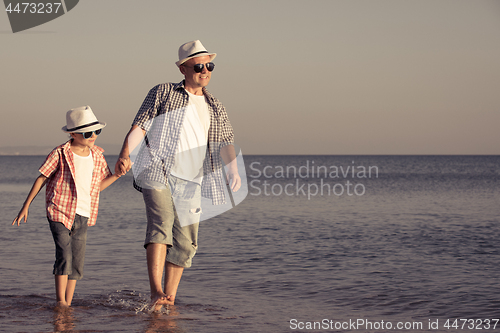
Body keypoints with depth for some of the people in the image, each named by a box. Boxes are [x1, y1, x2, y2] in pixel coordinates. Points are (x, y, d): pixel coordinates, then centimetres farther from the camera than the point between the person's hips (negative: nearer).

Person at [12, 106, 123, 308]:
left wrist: (116, 175, -1)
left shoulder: (97, 155, 7)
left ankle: (68, 303, 13)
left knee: (77, 262, 5)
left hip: (82, 216, 5)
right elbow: (41, 178, -1)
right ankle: (60, 300, -8)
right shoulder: (60, 154, -8)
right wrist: (26, 207, -1)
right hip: (60, 212, -5)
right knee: (64, 255, -16)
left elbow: (98, 186, 16)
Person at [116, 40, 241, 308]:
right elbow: (139, 125, 1)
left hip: (190, 183, 5)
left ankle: (169, 300, 16)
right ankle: (156, 292, -34)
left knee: (185, 242, 4)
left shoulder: (215, 108, 21)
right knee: (161, 223, -25)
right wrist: (125, 154, -17)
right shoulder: (163, 93, 9)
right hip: (157, 172, -5)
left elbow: (225, 142, 17)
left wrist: (233, 172, -4)